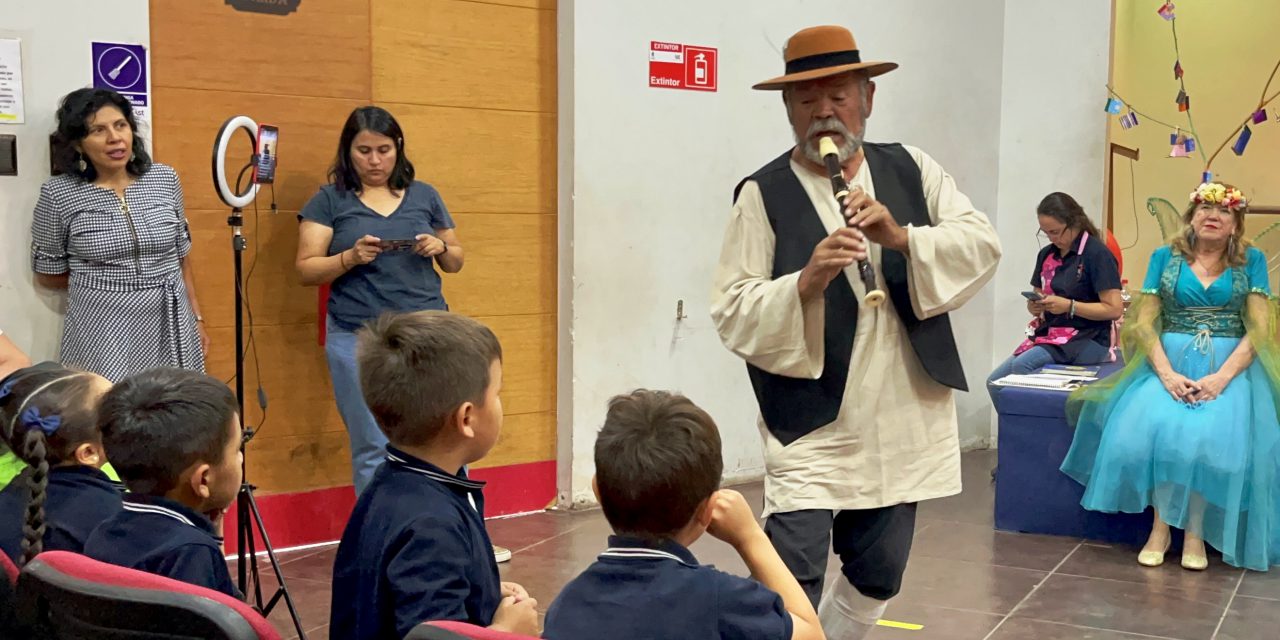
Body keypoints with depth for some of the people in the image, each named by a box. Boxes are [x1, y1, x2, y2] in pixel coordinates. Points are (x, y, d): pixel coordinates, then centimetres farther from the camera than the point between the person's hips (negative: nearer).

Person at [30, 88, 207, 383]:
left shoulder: (164, 179, 5)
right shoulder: (58, 193, -5)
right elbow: (48, 273, 4)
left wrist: (197, 317, 12)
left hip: (170, 323, 3)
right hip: (102, 328, -2)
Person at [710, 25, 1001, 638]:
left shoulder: (912, 170, 6)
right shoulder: (763, 195, -7)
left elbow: (983, 244, -2)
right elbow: (732, 312, -11)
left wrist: (901, 237, -18)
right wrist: (805, 282, -28)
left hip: (900, 422, 5)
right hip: (811, 426, -4)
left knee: (876, 578, 17)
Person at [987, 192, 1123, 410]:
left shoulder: (1097, 254, -8)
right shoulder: (1047, 255, 12)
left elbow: (1114, 309, -12)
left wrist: (1069, 306, -20)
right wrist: (1034, 306, -2)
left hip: (1088, 341, -7)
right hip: (1048, 335, 7)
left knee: (1020, 366, -30)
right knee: (995, 382, -11)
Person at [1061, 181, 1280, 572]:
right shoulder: (1165, 257, 10)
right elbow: (1144, 322, 3)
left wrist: (1222, 377, -15)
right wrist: (1167, 374, -14)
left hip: (1230, 368, -1)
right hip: (1169, 363, 1)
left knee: (1213, 436, -31)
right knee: (1150, 428, -29)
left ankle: (1195, 531, -15)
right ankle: (1160, 525, -13)